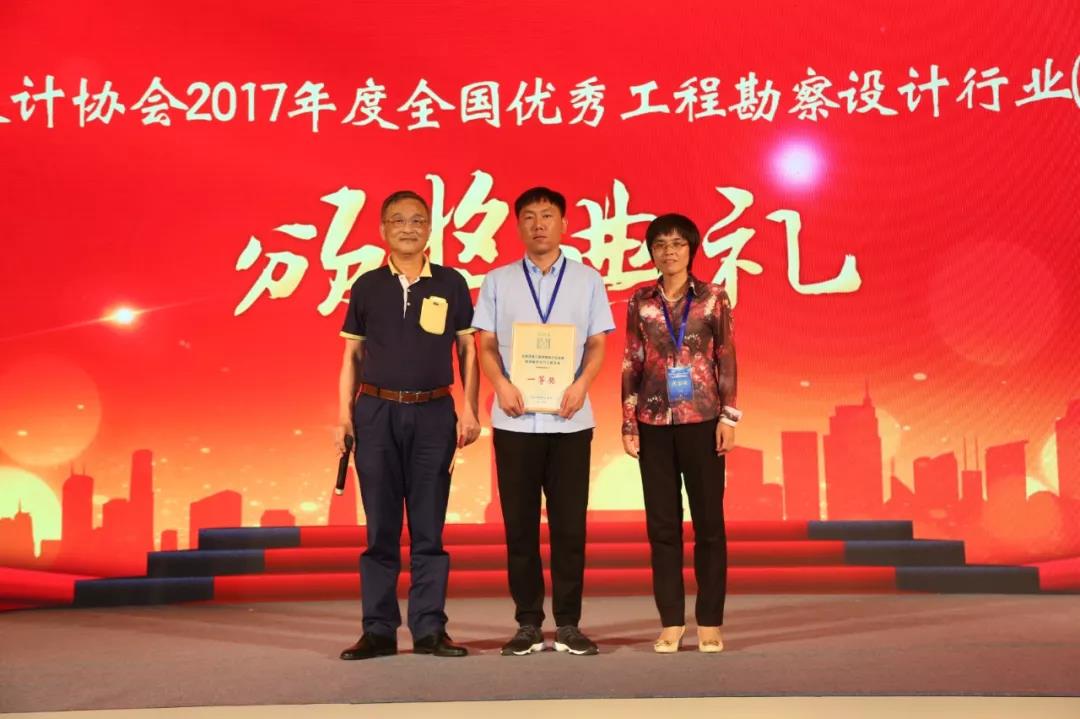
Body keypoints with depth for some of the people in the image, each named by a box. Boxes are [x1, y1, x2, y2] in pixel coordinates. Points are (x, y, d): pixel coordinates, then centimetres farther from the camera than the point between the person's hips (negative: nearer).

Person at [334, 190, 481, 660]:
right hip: (376, 411, 1)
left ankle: (429, 629, 8)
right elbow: (352, 355, 10)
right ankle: (379, 630, 9)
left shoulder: (451, 284, 6)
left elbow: (468, 351, 8)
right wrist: (344, 414, 2)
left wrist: (470, 410, -1)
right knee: (380, 527, 3)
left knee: (428, 527, 2)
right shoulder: (367, 286, 7)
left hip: (434, 413, 0)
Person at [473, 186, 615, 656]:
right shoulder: (497, 281, 9)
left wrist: (581, 383, -14)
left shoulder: (587, 280, 9)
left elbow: (598, 344, 5)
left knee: (569, 524, 2)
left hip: (569, 419, 0)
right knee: (520, 524, 3)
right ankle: (528, 625, 11)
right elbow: (486, 344, 5)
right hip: (515, 419, 0)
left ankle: (568, 625, 10)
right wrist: (501, 384, -13)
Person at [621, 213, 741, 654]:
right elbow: (631, 365, 7)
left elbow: (726, 360, 1)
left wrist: (729, 417, -5)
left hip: (702, 419, -2)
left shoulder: (713, 298, 2)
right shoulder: (640, 302, 6)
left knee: (708, 519, 2)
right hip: (654, 422, 2)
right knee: (662, 523, 4)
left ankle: (710, 622, 10)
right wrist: (628, 423, 2)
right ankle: (671, 622, 12)